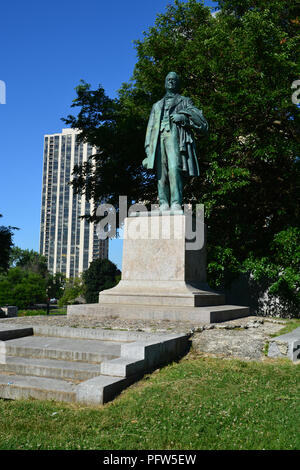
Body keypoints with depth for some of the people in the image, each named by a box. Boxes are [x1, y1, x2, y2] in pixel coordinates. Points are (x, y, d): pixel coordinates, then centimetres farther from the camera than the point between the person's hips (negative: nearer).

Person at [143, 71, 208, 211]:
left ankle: (176, 204, -31)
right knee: (161, 171, -11)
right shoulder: (157, 105, 34)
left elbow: (201, 121, 12)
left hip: (175, 134, -4)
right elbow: (151, 127, 25)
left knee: (174, 168, -24)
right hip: (159, 138, 4)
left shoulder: (184, 101, 24)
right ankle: (164, 204, -15)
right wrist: (148, 147, 10)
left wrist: (183, 117, -5)